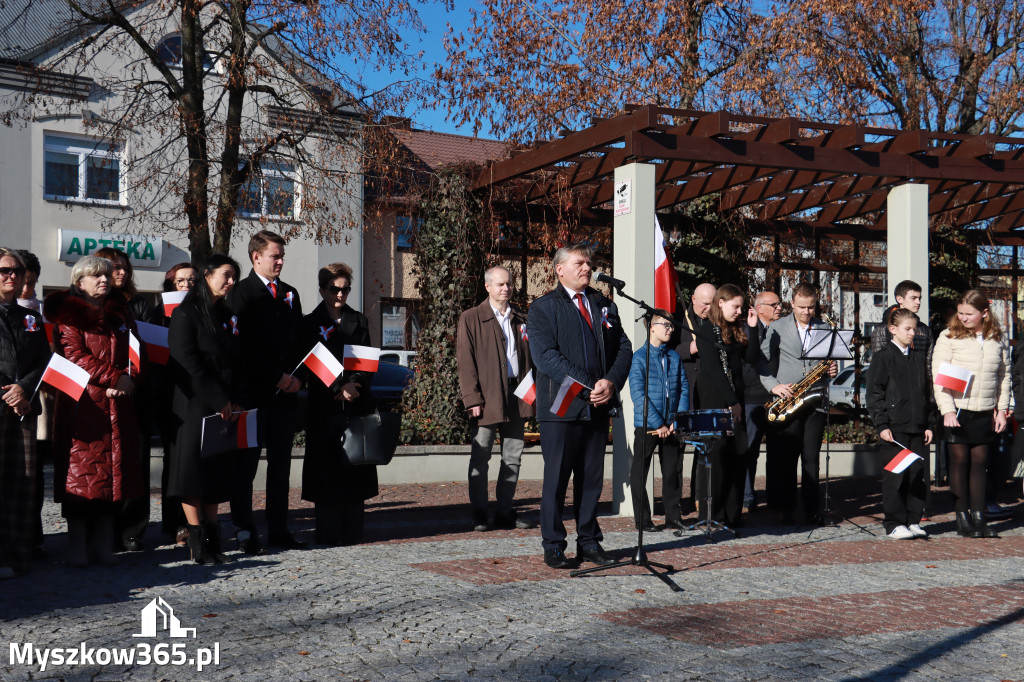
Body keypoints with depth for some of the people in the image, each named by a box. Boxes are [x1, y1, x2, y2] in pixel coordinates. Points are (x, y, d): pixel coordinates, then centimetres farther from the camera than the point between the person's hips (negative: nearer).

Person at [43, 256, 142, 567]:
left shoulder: (121, 313, 18)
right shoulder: (68, 314, 2)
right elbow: (74, 355, -9)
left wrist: (125, 382, -7)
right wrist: (115, 378, -16)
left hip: (118, 407, 5)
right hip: (82, 405, -5)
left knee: (114, 470, 4)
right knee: (81, 471, -4)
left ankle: (103, 543, 12)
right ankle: (77, 546, 3)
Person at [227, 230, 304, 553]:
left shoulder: (290, 293, 16)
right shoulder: (241, 293, -3)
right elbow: (246, 344, -11)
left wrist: (297, 378, 2)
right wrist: (277, 378, -12)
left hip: (285, 392, 6)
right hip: (253, 390, -6)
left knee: (281, 462, 8)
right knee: (246, 463, 0)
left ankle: (278, 529, 14)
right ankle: (245, 531, 6)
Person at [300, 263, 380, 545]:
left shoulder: (359, 321, 15)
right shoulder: (310, 323, 7)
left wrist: (353, 385, -11)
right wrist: (337, 389, -13)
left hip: (357, 405, 2)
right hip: (324, 406, -2)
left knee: (355, 467, 1)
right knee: (326, 468, -3)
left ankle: (353, 530, 8)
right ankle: (329, 531, 3)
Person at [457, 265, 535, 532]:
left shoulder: (522, 319, 15)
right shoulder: (471, 319, 2)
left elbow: (532, 357, 15)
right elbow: (465, 361, -4)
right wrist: (472, 398, -12)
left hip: (517, 397, 4)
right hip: (487, 398, -4)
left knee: (512, 458, 8)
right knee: (480, 457, 0)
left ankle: (505, 512, 16)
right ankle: (479, 514, 7)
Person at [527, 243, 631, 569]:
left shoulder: (604, 305, 17)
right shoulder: (543, 307, 0)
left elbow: (624, 348, 11)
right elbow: (546, 356, -12)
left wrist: (611, 382, -8)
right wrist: (588, 387, -17)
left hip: (598, 407, 5)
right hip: (561, 407, -5)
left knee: (592, 478, 10)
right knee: (556, 478, 0)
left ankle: (589, 542, 20)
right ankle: (553, 547, 9)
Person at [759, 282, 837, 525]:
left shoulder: (825, 329, 14)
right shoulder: (777, 328, 4)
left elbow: (829, 361, 24)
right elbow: (763, 361, 1)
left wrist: (831, 370, 1)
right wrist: (773, 385, -13)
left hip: (815, 402, 2)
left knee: (811, 457, 3)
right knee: (786, 458, 0)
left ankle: (811, 510, 9)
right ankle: (786, 509, 7)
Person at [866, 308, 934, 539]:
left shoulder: (920, 356, 14)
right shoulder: (882, 357, -2)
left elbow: (926, 392, 18)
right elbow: (874, 394, -5)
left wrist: (929, 424, 11)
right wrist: (882, 425, -12)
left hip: (918, 427, 5)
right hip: (894, 427, -5)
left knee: (917, 475, 7)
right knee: (894, 476, -2)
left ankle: (913, 521, 17)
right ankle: (894, 524, 5)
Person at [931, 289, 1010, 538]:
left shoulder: (997, 339, 7)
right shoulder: (949, 337, -4)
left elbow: (1004, 375, 14)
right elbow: (938, 376, -6)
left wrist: (1002, 409, 9)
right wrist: (947, 410, -13)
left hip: (985, 412, 3)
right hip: (957, 410, -3)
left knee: (979, 462, 6)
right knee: (960, 461, 1)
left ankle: (979, 516, 12)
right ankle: (962, 518, 8)